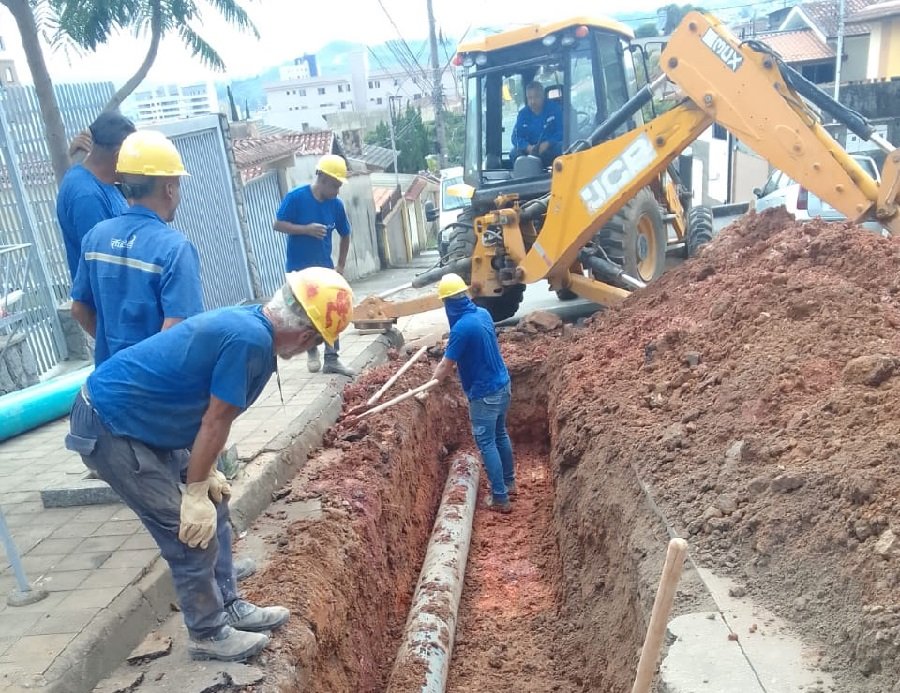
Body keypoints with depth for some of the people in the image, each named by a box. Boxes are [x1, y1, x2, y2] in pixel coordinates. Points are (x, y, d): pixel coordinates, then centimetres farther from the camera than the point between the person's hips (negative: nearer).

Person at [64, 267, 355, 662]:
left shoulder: (248, 323, 2)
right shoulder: (250, 340, -28)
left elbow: (208, 414, 10)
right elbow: (215, 422, -20)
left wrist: (205, 475, 11)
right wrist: (195, 491, -10)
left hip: (135, 419, 10)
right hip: (108, 427, -10)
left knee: (212, 510, 14)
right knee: (192, 530, -3)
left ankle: (228, 607, 28)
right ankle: (209, 634, 17)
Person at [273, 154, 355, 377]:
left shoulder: (336, 204, -1)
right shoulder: (295, 197, -13)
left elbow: (345, 235, 11)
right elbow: (278, 225, -12)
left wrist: (340, 266, 8)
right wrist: (306, 229, -25)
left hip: (325, 268, 4)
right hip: (299, 269, -4)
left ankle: (332, 359, 9)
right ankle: (312, 351, 27)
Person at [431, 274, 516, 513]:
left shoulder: (462, 327, -25)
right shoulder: (483, 313, 1)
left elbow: (446, 366, -17)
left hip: (484, 393, -9)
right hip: (502, 384, 9)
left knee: (486, 443, 2)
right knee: (500, 435, 22)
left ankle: (500, 498, 8)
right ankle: (509, 482, 37)